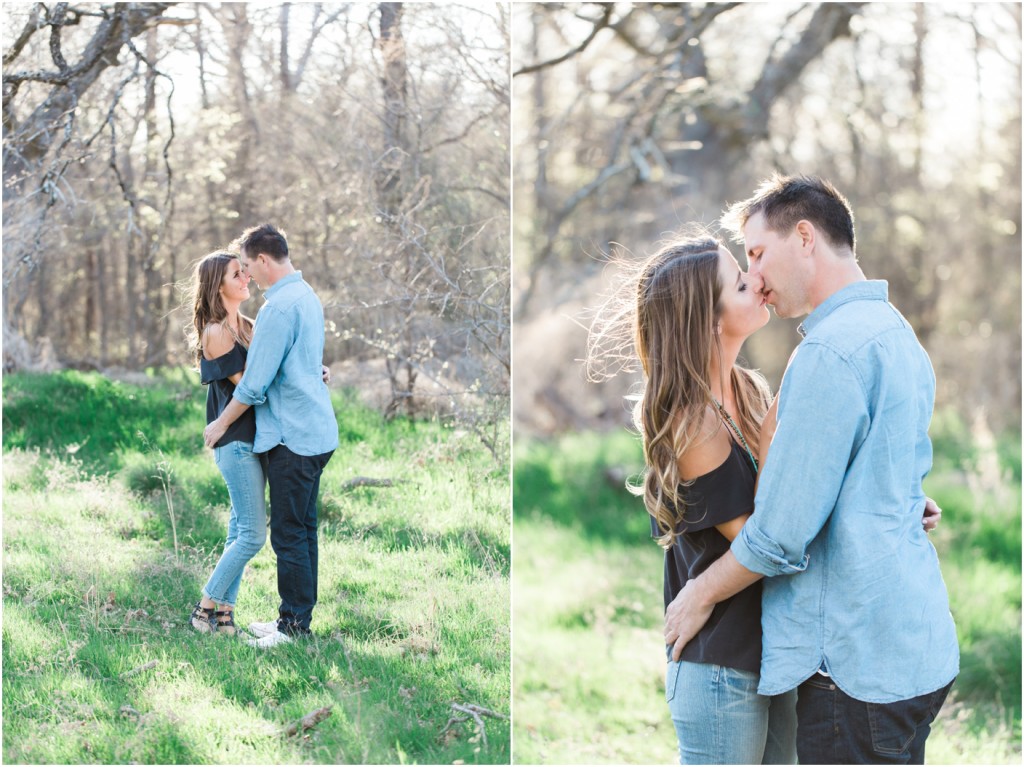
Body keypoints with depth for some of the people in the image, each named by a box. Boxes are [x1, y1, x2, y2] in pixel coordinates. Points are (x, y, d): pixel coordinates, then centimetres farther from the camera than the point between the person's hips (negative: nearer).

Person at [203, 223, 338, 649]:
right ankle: (297, 616, 21)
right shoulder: (307, 296, 13)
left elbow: (255, 383, -17)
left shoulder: (279, 306, -18)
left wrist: (221, 423, -5)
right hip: (316, 429, 10)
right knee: (303, 528, 14)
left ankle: (294, 625, 3)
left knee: (289, 533, -3)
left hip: (293, 437, -10)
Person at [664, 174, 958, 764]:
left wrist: (702, 594, -5)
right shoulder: (898, 334, 13)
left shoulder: (832, 351, -19)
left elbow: (782, 532, -19)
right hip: (915, 648, 10)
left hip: (858, 662, -10)